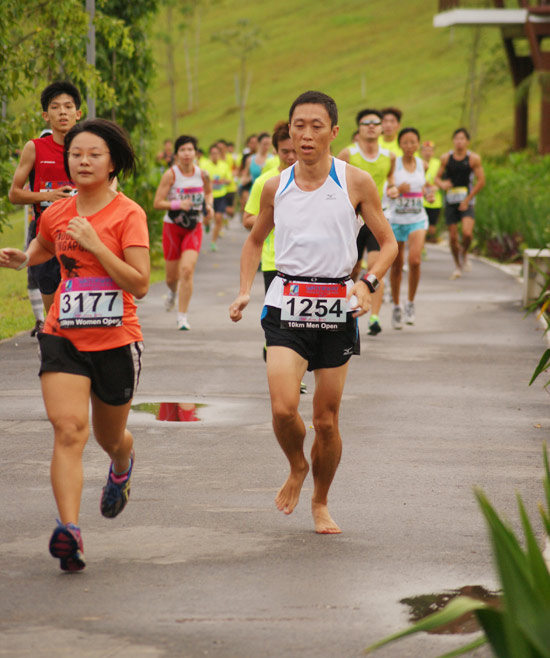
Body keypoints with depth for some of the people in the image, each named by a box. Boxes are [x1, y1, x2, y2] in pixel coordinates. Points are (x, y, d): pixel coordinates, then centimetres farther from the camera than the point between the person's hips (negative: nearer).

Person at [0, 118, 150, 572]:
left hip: (116, 342, -2)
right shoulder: (56, 215, 5)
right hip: (63, 338, 2)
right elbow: (42, 250, 28)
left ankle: (122, 465, 55)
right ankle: (69, 531, -27)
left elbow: (140, 284, -16)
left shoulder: (128, 215, -9)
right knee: (69, 430, -19)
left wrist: (94, 244, -22)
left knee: (110, 438, 17)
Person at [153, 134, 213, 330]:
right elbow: (157, 203, -12)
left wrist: (209, 205, -1)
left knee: (187, 270, -18)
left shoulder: (202, 174, -2)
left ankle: (182, 317, -10)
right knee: (172, 276, 10)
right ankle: (173, 292, 50)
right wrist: (178, 204, -26)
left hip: (194, 228, 1)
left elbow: (208, 192, 20)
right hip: (172, 226, -1)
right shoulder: (170, 175, -11)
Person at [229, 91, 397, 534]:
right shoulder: (276, 187, 5)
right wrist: (245, 292, 8)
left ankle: (321, 503, 27)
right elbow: (256, 240, 21)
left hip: (337, 305, -1)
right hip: (287, 304, 1)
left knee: (326, 419, 4)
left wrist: (367, 283, -14)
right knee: (283, 408, -17)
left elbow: (389, 243, 3)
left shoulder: (356, 183, -2)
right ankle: (297, 468, 15)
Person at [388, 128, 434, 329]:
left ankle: (411, 303, -1)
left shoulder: (422, 164, 5)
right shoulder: (393, 163, -5)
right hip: (395, 219, -1)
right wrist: (398, 189, -25)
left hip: (417, 219, 1)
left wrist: (427, 194, 1)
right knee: (396, 265, 6)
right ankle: (396, 307, 23)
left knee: (415, 260, -19)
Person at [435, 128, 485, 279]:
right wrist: (441, 184, -16)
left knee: (467, 232, -21)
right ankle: (458, 266, 21)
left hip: (467, 201, -2)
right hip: (450, 201, 3)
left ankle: (464, 253, 10)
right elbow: (437, 177, 10)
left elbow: (481, 181, -3)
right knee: (453, 236, 3)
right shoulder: (446, 158, 3)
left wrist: (467, 200, -8)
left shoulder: (473, 159, -4)